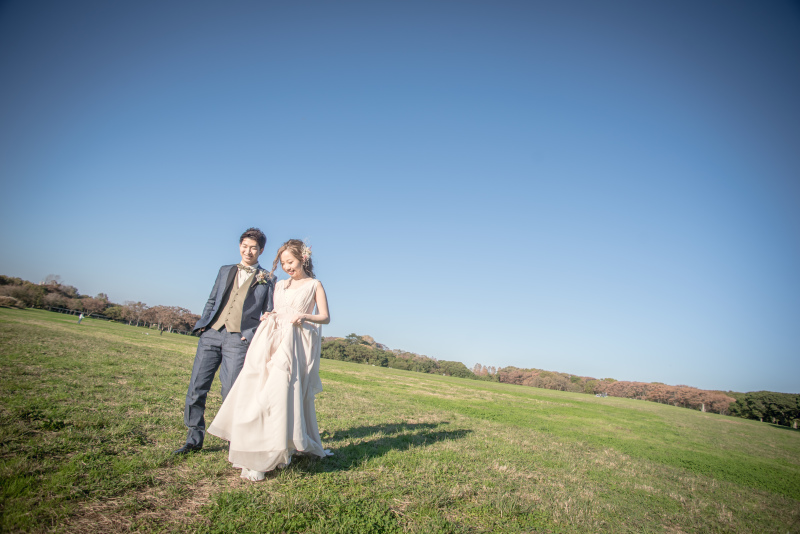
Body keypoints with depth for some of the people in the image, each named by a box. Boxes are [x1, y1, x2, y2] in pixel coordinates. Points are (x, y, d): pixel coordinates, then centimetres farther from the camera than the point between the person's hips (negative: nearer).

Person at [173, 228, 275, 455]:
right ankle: (194, 439, 17)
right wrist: (203, 323, 6)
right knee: (196, 388, 3)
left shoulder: (268, 279, 8)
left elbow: (269, 314, 6)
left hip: (239, 339, -4)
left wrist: (253, 334, -8)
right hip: (211, 334, 4)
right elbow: (212, 302, 21)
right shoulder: (225, 271, 20)